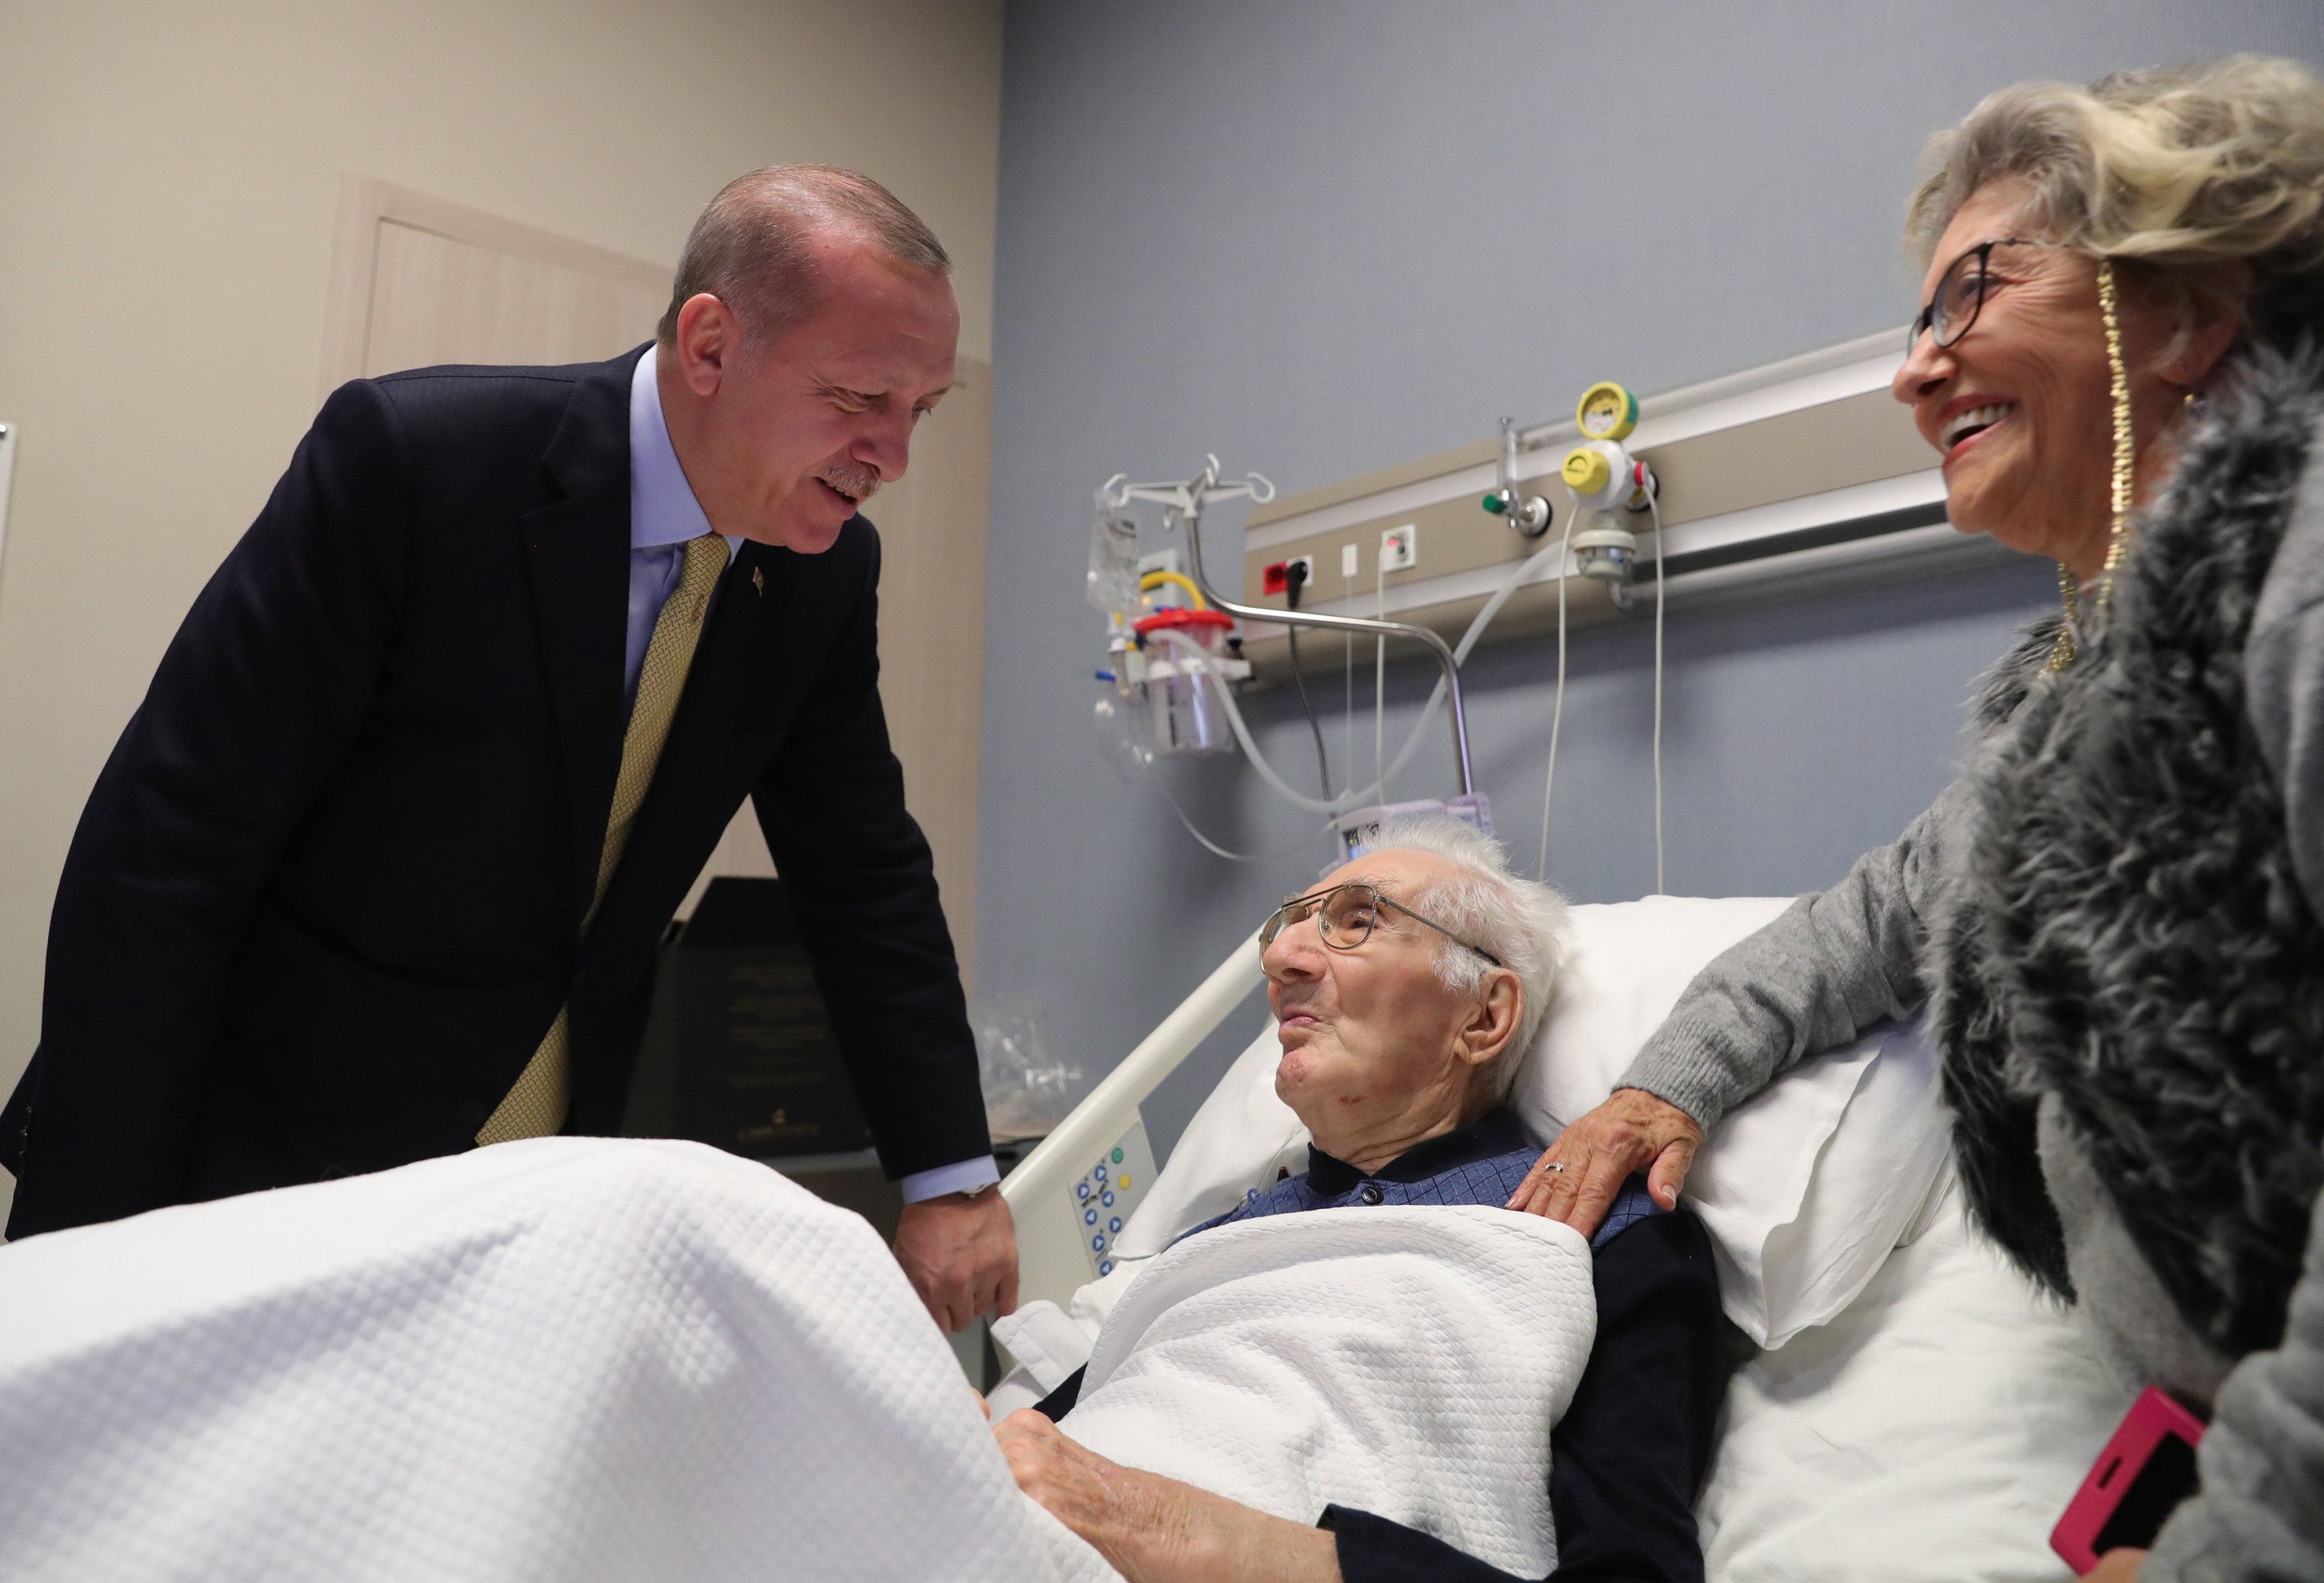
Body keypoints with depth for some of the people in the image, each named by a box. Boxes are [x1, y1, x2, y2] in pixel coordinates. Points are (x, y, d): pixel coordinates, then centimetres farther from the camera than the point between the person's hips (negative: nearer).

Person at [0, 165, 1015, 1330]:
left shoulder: (827, 569, -6)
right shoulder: (408, 454, -21)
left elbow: (865, 875, 1)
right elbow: (160, 852, -18)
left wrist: (951, 1180, -2)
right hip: (266, 1165, -4)